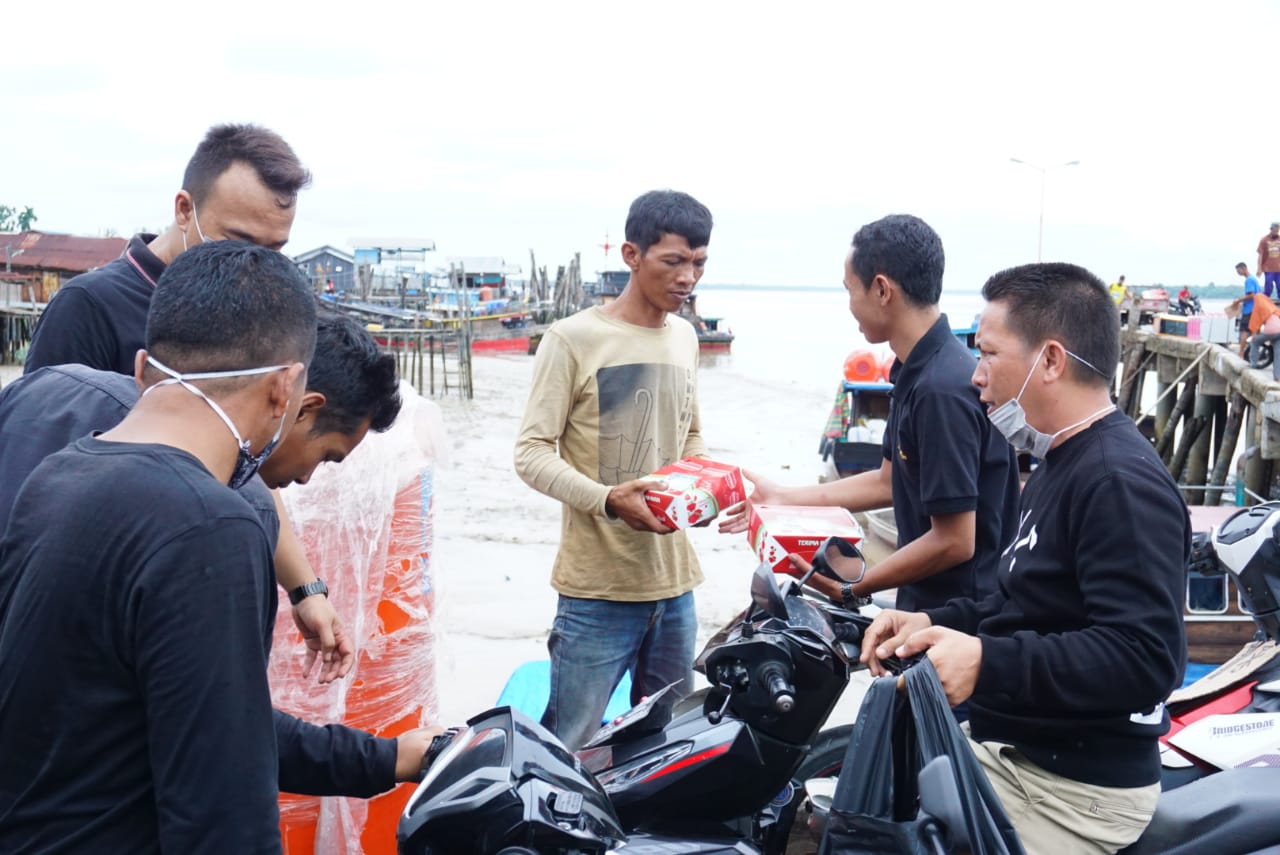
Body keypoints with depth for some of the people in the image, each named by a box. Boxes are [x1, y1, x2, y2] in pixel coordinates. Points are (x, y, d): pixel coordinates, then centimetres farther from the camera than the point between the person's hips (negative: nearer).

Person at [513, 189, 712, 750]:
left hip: (674, 583, 6)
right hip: (598, 587, -6)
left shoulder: (685, 337, 13)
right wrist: (608, 499, -25)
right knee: (568, 750, -2)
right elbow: (532, 452, -10)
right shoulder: (573, 339, -9)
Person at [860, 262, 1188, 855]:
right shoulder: (1062, 464, 13)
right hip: (1008, 749, 10)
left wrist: (989, 664, -34)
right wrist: (936, 624, 7)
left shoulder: (1121, 483, -21)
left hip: (1074, 790, -10)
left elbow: (1144, 658, -30)